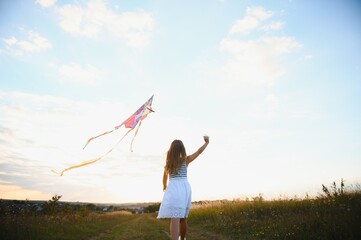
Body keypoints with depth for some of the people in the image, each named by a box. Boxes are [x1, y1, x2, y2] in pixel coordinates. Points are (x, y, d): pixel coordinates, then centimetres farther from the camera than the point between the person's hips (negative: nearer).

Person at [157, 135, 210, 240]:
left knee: (175, 219, -13)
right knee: (183, 218, 18)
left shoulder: (168, 162, 10)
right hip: (185, 188, 2)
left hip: (173, 188, -2)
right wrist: (206, 142, 25)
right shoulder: (185, 160, 6)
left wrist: (164, 186, 43)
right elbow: (199, 151, 8)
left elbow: (165, 178, 23)